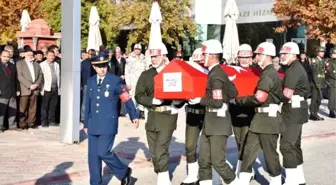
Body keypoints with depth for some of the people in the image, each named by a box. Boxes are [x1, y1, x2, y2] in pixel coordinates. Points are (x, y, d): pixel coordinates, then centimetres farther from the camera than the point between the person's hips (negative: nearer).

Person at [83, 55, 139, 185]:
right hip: (93, 124, 5)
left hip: (108, 124, -5)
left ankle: (124, 172, 12)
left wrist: (134, 116, 4)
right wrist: (86, 123, 17)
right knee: (93, 155, 5)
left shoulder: (115, 81, -6)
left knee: (103, 152, -12)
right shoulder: (90, 81, 8)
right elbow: (88, 104, 15)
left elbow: (127, 99, 1)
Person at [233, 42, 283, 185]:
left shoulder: (269, 74, -17)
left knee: (270, 152, 3)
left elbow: (258, 98, -23)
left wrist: (237, 100, -15)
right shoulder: (267, 73, 15)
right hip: (260, 117, 10)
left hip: (268, 118, -10)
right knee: (249, 150, 8)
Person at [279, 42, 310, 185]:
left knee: (287, 145, -8)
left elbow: (286, 94, -22)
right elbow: (307, 90, 20)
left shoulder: (293, 70, -17)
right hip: (297, 109, 11)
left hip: (293, 111, -11)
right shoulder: (298, 68, 16)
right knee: (294, 144, 16)